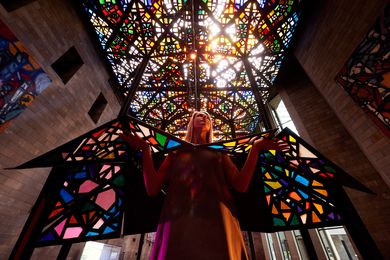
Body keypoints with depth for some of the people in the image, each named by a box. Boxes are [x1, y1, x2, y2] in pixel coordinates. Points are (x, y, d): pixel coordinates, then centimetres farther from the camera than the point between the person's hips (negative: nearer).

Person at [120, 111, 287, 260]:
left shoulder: (219, 152, 20)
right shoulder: (176, 151, 18)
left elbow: (241, 185, 5)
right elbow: (152, 189, 6)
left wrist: (255, 148, 2)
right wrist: (145, 149, 2)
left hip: (217, 219, 1)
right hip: (179, 220, 0)